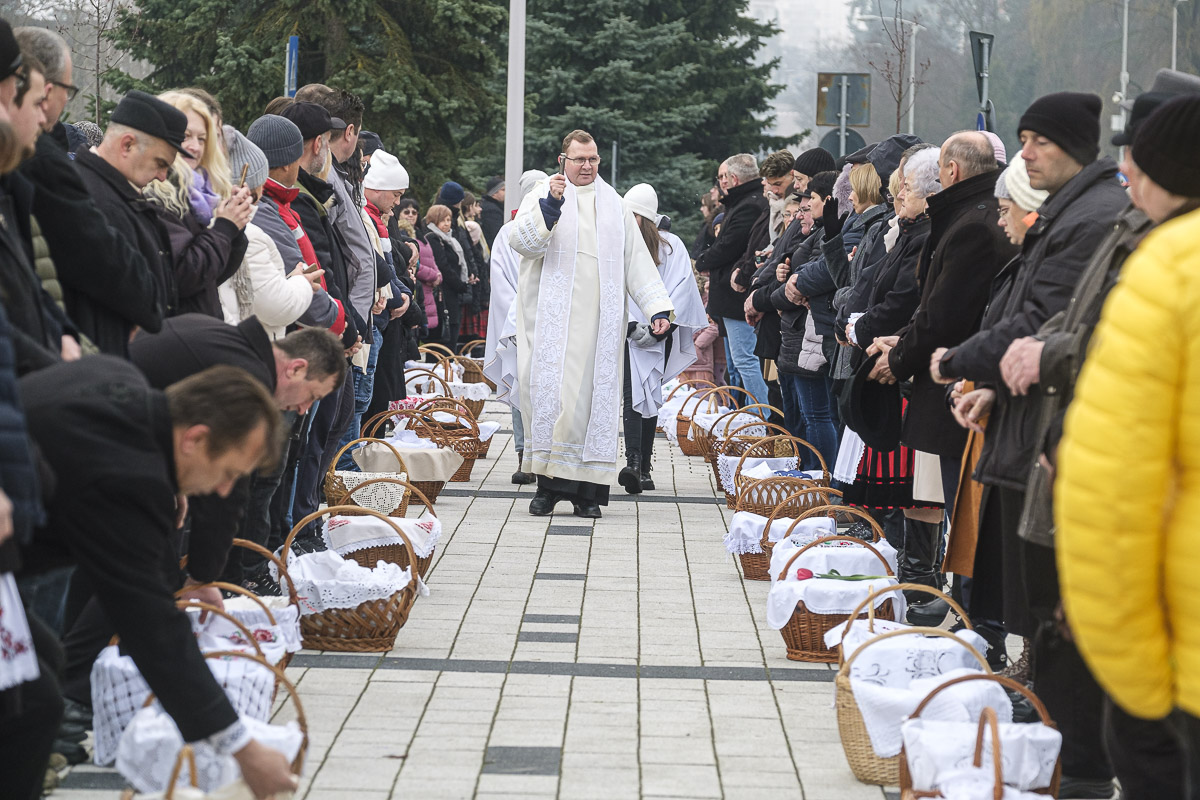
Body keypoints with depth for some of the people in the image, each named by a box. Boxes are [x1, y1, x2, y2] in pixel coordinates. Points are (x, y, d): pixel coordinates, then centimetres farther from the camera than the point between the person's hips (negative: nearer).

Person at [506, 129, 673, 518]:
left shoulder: (613, 205, 17)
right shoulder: (542, 195, 6)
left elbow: (638, 261, 16)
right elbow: (523, 242, -11)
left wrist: (657, 307, 7)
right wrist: (550, 204, -23)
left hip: (598, 320, 3)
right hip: (552, 319, -3)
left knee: (593, 396, -1)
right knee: (550, 392, -9)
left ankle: (586, 490, 1)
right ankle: (548, 484, -3)